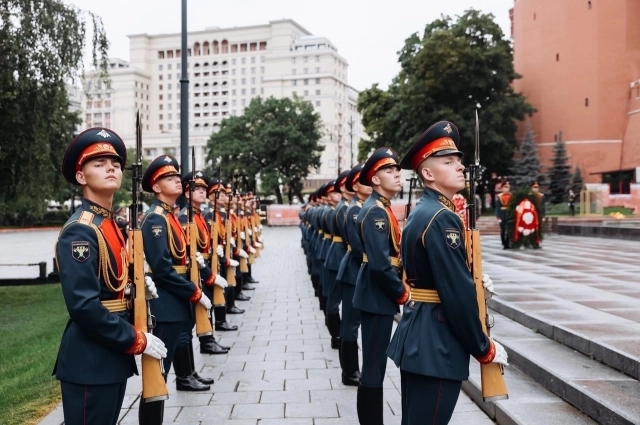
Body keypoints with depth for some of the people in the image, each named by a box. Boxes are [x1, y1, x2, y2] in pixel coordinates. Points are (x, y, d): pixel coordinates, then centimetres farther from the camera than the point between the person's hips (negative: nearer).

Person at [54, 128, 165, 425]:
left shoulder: (111, 224, 12)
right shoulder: (79, 231, -18)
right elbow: (83, 305, -25)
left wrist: (137, 284, 2)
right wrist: (137, 340, -18)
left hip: (112, 355, 10)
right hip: (89, 362, -9)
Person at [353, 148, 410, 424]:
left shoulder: (381, 208, 13)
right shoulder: (376, 211, -18)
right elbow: (380, 264, -25)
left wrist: (400, 288, 8)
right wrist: (401, 293, -14)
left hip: (378, 295, 10)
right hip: (378, 297, -10)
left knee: (374, 364, 17)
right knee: (374, 366, -2)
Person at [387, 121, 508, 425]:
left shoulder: (420, 212, 12)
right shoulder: (443, 219, -19)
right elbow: (458, 294, -22)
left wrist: (473, 280, 7)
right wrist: (484, 349, -12)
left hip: (417, 336, 10)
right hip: (436, 343, -10)